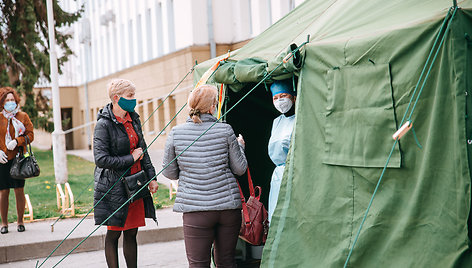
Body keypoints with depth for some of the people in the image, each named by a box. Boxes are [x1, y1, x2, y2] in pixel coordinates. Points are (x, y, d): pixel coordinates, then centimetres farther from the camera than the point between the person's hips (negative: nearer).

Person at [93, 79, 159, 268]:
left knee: (131, 233, 11)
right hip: (114, 186, -6)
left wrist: (151, 177, 8)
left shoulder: (133, 119, 10)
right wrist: (130, 159, -13)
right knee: (113, 234, 2)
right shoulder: (104, 124, -12)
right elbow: (101, 159, -18)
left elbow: (143, 151, 16)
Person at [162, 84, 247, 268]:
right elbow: (240, 168, 3)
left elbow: (169, 172, 4)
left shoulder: (176, 133, -3)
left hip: (195, 209, -1)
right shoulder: (225, 130, -4)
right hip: (228, 205, 1)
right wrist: (240, 145, 21)